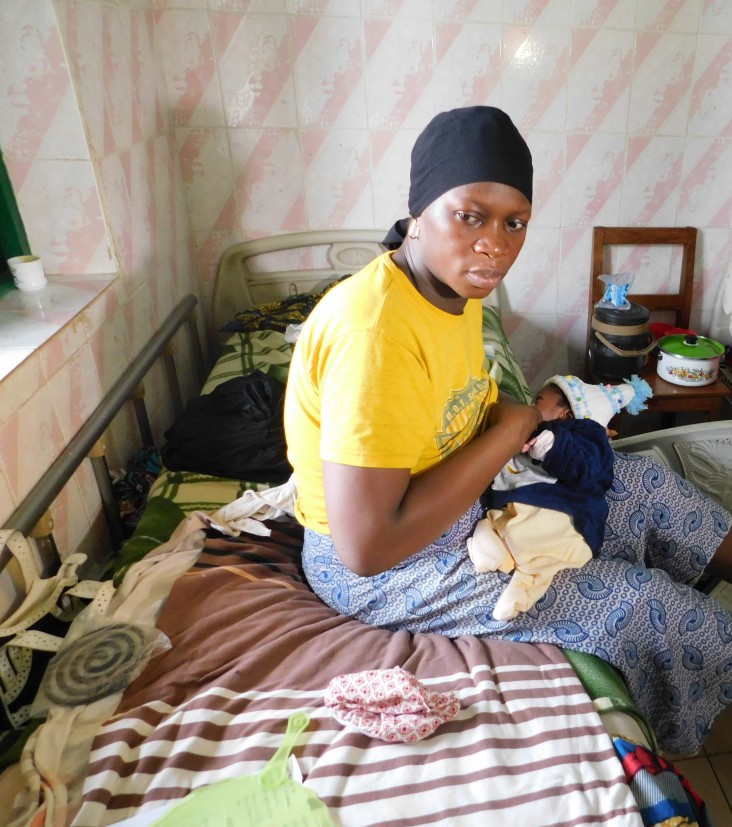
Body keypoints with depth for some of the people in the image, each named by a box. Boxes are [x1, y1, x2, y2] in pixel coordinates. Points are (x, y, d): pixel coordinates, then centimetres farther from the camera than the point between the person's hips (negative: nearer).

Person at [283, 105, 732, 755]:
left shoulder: (458, 287, -3)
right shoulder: (374, 329, -33)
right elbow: (367, 546, -34)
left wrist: (536, 419, -7)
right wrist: (509, 432, -26)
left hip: (461, 501, 9)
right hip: (383, 571, -8)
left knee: (642, 484, 11)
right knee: (645, 605, -6)